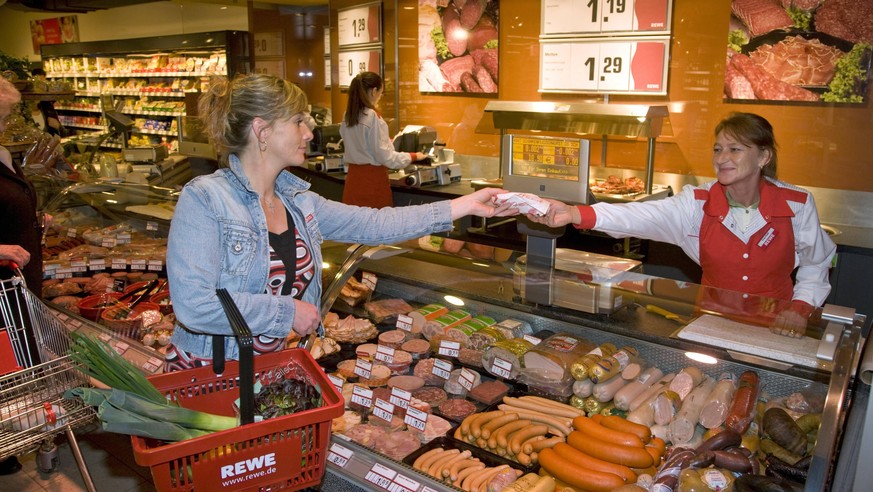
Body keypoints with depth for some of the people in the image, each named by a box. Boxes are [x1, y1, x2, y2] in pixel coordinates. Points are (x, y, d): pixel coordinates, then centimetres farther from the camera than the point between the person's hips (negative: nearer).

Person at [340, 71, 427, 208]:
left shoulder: (348, 116, 6)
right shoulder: (373, 117, -16)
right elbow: (385, 156, -17)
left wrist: (389, 141, 32)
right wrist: (414, 156, -4)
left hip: (353, 177, 7)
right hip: (372, 179, -7)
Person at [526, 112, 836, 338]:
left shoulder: (797, 205, -8)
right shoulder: (697, 204, -11)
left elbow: (815, 266, 8)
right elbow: (642, 216, -28)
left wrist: (800, 308, -9)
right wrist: (574, 214, -44)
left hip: (775, 331, 0)